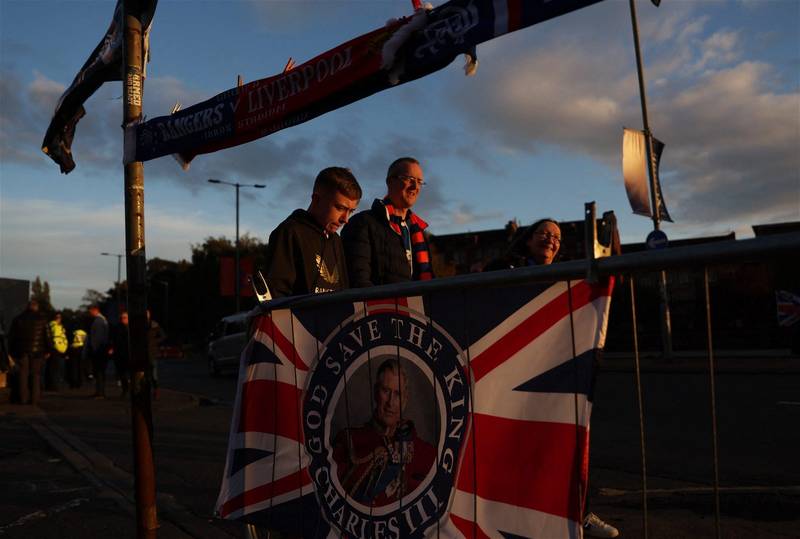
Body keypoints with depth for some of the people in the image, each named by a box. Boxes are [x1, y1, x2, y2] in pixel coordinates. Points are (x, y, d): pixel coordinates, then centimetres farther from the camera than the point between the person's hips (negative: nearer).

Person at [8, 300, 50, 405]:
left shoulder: (18, 318, 6)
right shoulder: (41, 319, -1)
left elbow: (11, 336, 7)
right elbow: (46, 335, -4)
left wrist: (11, 351, 12)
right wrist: (47, 350, 2)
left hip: (21, 350, 2)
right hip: (37, 351, -2)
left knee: (23, 374, 6)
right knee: (36, 375, 3)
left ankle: (23, 399, 4)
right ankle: (34, 399, -1)